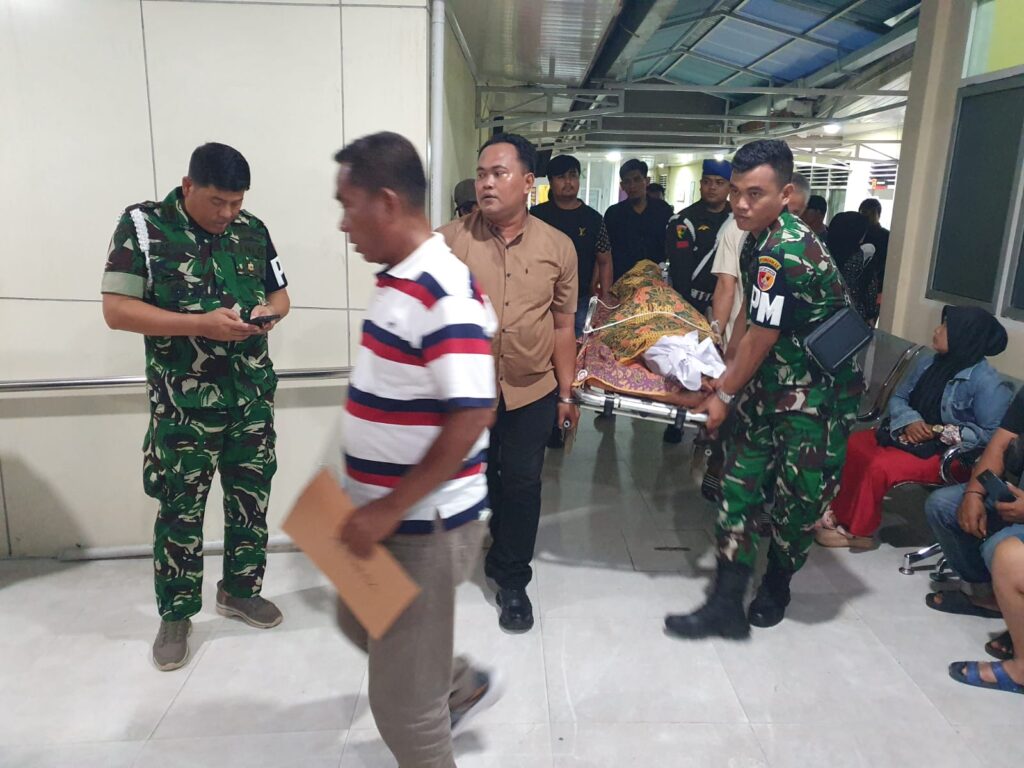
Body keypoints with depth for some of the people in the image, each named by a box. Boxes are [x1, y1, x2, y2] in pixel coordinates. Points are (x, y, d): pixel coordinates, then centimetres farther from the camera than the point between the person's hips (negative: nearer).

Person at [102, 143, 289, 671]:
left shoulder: (252, 230, 4)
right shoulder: (143, 225, -8)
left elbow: (279, 293, 15)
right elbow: (116, 310, -13)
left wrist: (267, 314, -10)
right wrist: (201, 324, -23)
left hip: (252, 394, 4)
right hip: (183, 401, -4)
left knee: (251, 497, 13)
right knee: (180, 509, 6)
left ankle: (240, 589, 34)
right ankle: (175, 614, 24)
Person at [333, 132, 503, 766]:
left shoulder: (443, 292, -24)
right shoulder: (397, 279, 7)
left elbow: (472, 414, -29)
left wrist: (390, 510, -24)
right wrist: (374, 503, 16)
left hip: (423, 522, -10)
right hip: (387, 510, 10)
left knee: (401, 695, 7)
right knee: (361, 622, 30)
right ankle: (465, 688, 50)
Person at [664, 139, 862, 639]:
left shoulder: (786, 252, -24)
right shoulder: (760, 240, 6)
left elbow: (761, 339, -18)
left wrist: (725, 395, -6)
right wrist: (728, 372, 19)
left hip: (815, 396, -8)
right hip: (769, 386, 8)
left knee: (797, 499, 3)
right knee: (740, 485, 3)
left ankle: (775, 590, 28)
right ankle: (727, 605, 8)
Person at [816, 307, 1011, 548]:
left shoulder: (987, 382, -17)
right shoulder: (929, 363, 5)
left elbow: (992, 434, -20)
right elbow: (898, 397, 9)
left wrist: (938, 432, -21)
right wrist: (909, 421, -12)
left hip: (945, 453, -7)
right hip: (909, 435, 8)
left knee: (879, 467, -27)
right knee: (852, 446, -12)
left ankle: (857, 531, -9)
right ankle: (840, 513, -9)